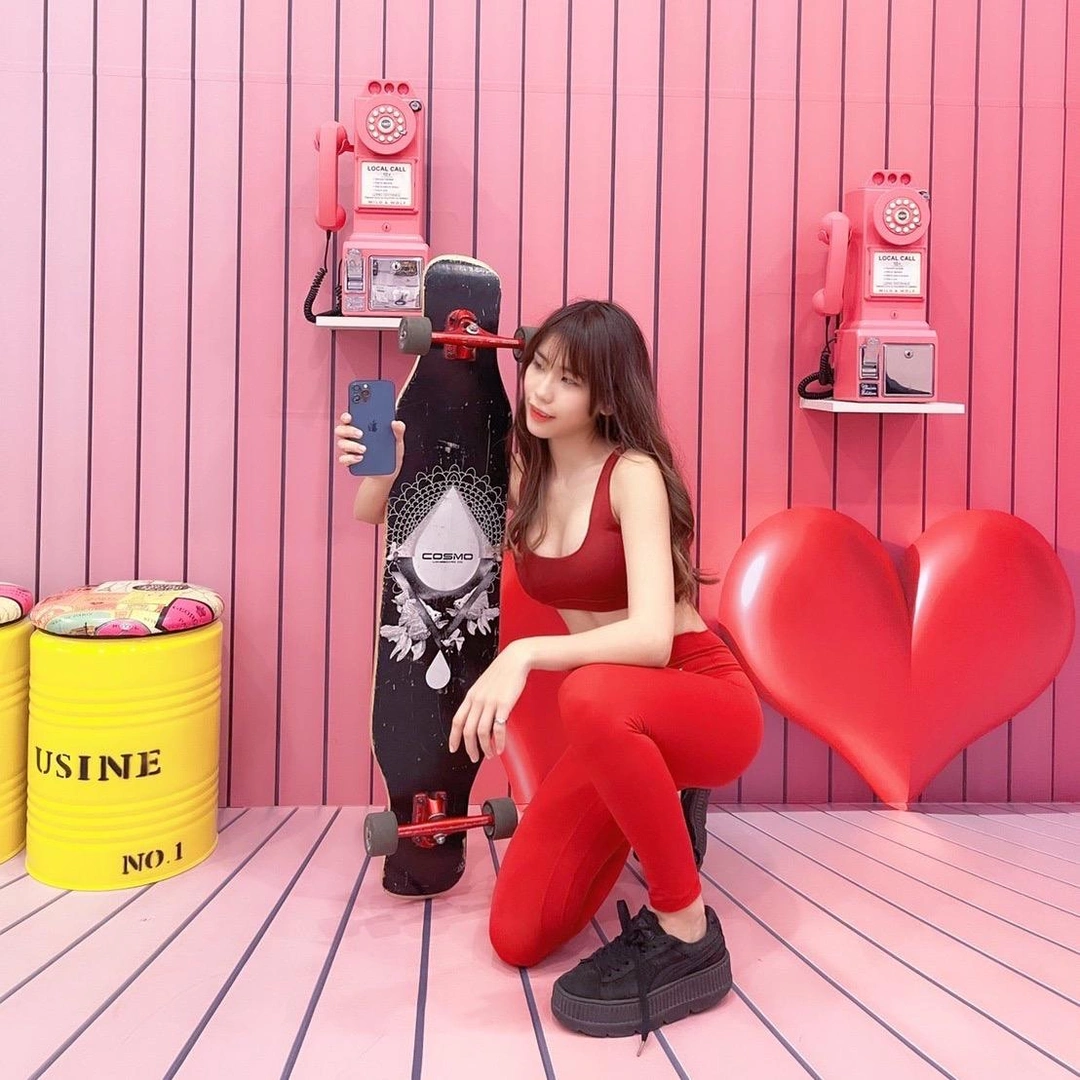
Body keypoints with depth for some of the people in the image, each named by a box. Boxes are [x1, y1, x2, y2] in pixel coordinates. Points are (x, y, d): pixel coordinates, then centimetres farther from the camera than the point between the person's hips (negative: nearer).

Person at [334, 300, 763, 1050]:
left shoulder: (633, 473, -19)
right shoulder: (519, 469, 0)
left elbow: (652, 635, -31)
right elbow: (381, 516, 5)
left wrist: (524, 654, -45)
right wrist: (381, 465, -17)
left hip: (705, 704, -6)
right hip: (617, 727, 6)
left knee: (592, 697, -42)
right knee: (518, 939, -2)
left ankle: (687, 932, -20)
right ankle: (653, 808, 23)